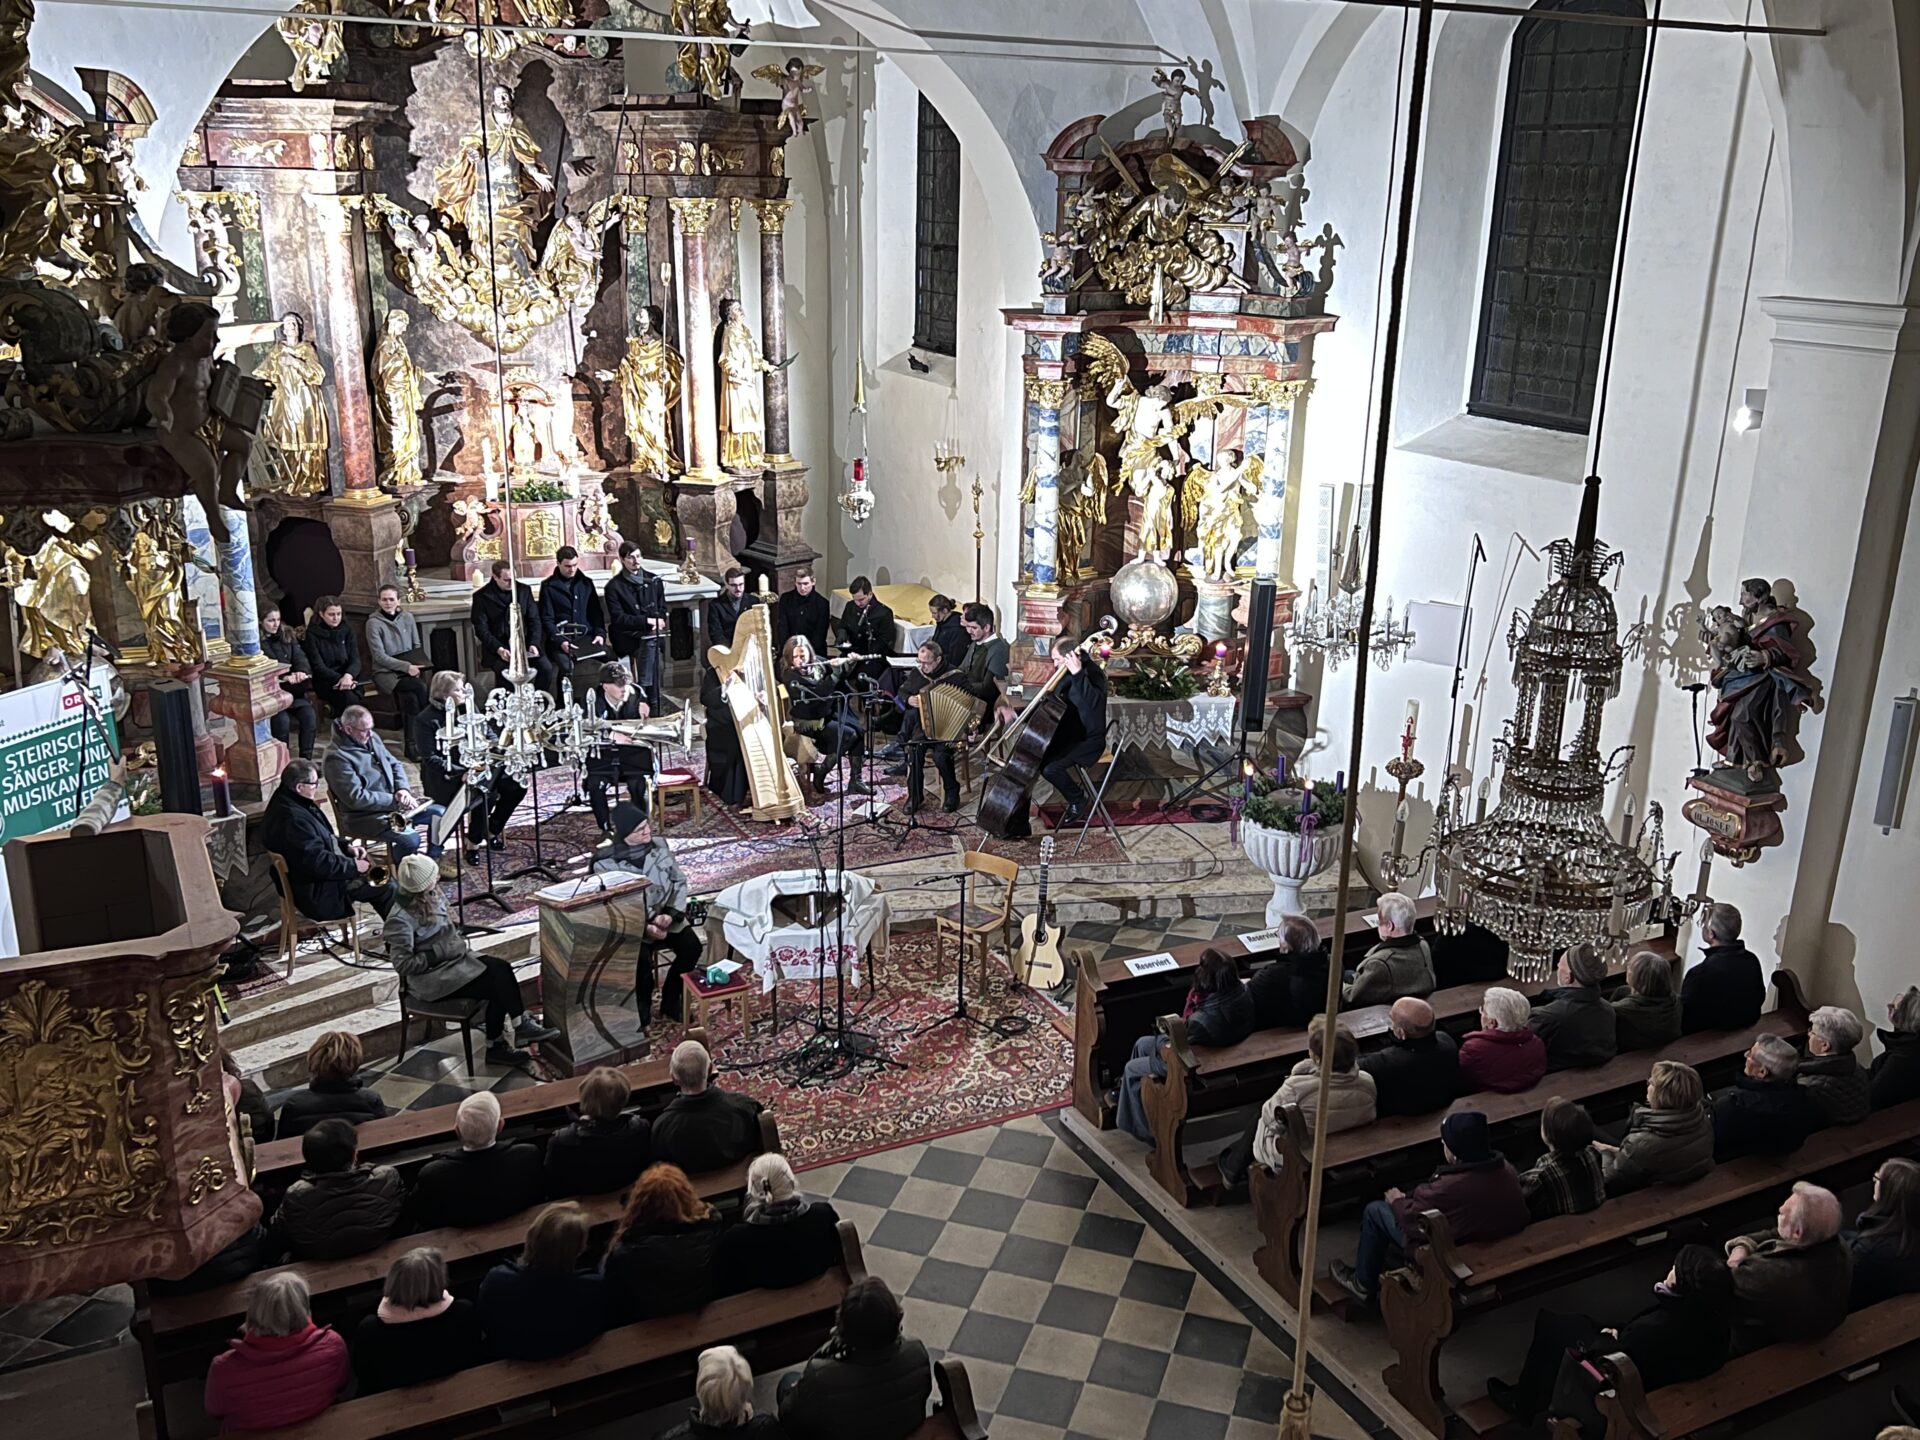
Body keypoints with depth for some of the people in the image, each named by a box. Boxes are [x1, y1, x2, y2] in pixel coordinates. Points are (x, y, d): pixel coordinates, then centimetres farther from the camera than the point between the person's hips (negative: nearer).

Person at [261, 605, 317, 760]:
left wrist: (301, 671, -18)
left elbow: (300, 656, 5)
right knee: (282, 719, -30)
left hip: (293, 689, 4)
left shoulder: (287, 635, 15)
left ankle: (306, 759, -16)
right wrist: (283, 677, -26)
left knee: (308, 714, -21)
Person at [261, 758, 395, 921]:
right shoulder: (294, 819, -32)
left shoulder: (285, 802, 4)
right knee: (386, 887, -8)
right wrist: (353, 866, -18)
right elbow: (318, 863, -31)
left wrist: (346, 846, 3)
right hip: (317, 894, -11)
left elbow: (321, 840, 17)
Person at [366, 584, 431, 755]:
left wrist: (416, 665, -5)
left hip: (407, 670, 4)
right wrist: (406, 667, -20)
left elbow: (417, 646, 16)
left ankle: (411, 745, -21)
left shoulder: (407, 618, 11)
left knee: (410, 697, -30)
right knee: (421, 687, -30)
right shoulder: (373, 623, -4)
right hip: (385, 672, -4)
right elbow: (380, 656, -10)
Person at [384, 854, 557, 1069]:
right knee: (498, 985, -20)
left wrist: (460, 941, 1)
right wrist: (441, 952, -21)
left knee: (500, 968, -13)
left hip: (454, 958, 8)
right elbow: (403, 964, -22)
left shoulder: (431, 898, 3)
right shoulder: (400, 919, -21)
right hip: (431, 979, -8)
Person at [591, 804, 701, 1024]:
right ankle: (641, 1007, -1)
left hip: (665, 917, 4)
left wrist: (671, 914, -14)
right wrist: (645, 928, -24)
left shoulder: (659, 847, 0)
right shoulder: (606, 864, -12)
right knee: (642, 959, -30)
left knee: (691, 947, -19)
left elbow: (680, 881, 3)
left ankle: (671, 1000, 3)